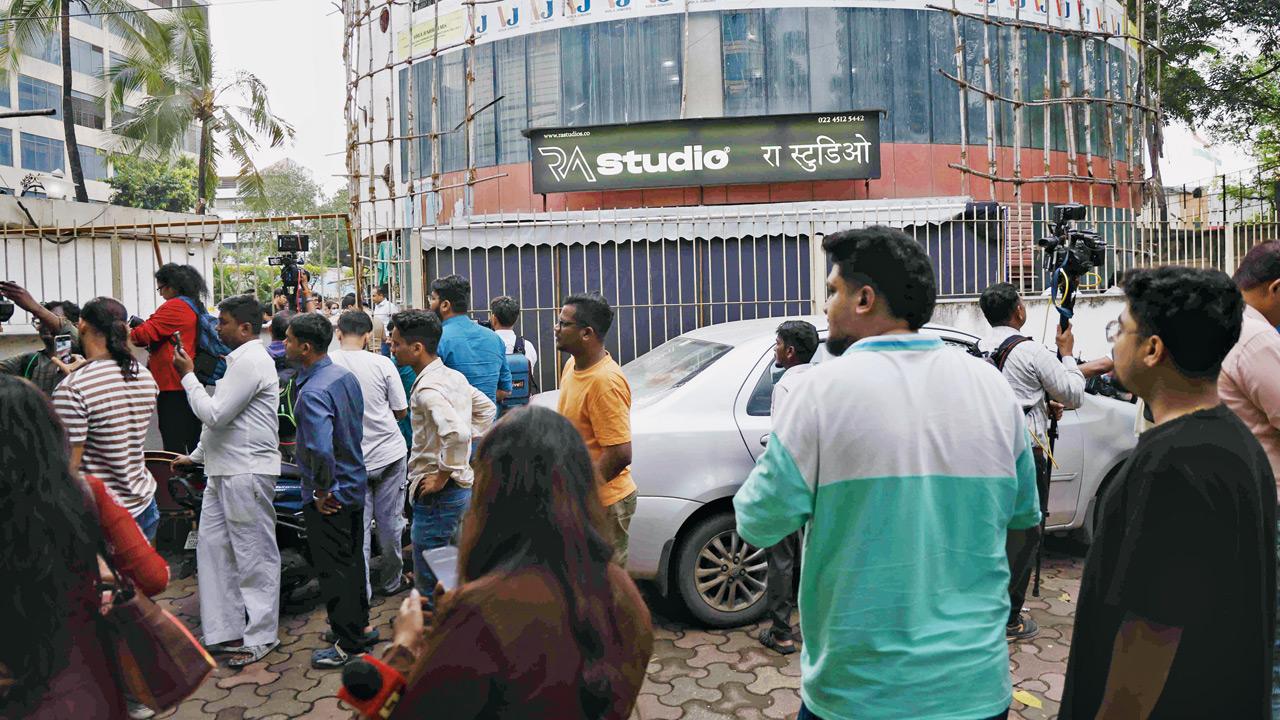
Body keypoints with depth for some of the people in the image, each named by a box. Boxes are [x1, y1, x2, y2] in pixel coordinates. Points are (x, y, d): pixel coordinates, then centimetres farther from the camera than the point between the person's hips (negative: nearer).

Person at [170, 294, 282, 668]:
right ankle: (225, 630, 20)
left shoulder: (251, 362, -15)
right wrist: (196, 456, 25)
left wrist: (188, 375, -8)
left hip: (247, 472, -11)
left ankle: (261, 636, 10)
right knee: (213, 546, 12)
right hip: (224, 470, 11)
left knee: (255, 554, 0)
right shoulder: (240, 360, 18)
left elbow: (214, 414, -19)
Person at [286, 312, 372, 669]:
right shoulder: (345, 375, 2)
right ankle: (359, 625, 37)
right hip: (354, 484, 9)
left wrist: (322, 491, -22)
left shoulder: (313, 392, -25)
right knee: (353, 560, 21)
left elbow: (321, 449, -37)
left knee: (334, 570, 4)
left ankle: (348, 645, 14)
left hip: (329, 497, -9)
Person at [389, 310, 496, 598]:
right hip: (463, 485, 10)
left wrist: (442, 476, -22)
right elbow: (487, 409, 21)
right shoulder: (454, 377, 8)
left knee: (429, 585, 1)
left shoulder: (427, 389, -21)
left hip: (438, 495, -10)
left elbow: (457, 433, -35)